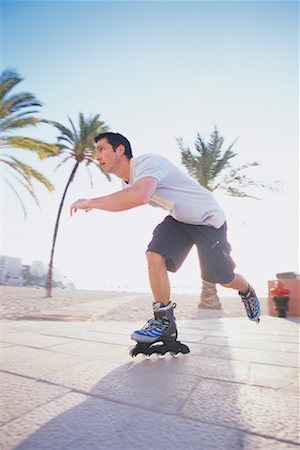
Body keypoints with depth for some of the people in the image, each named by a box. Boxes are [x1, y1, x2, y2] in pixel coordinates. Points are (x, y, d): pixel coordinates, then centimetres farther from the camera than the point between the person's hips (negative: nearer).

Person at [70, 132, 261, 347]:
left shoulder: (147, 162, -29)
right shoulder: (127, 183, 0)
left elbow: (139, 196, -50)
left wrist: (90, 202, -39)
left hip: (208, 219, -6)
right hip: (179, 219, 6)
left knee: (224, 279, 4)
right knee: (155, 255, -18)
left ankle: (247, 292, 41)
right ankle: (165, 321, -3)